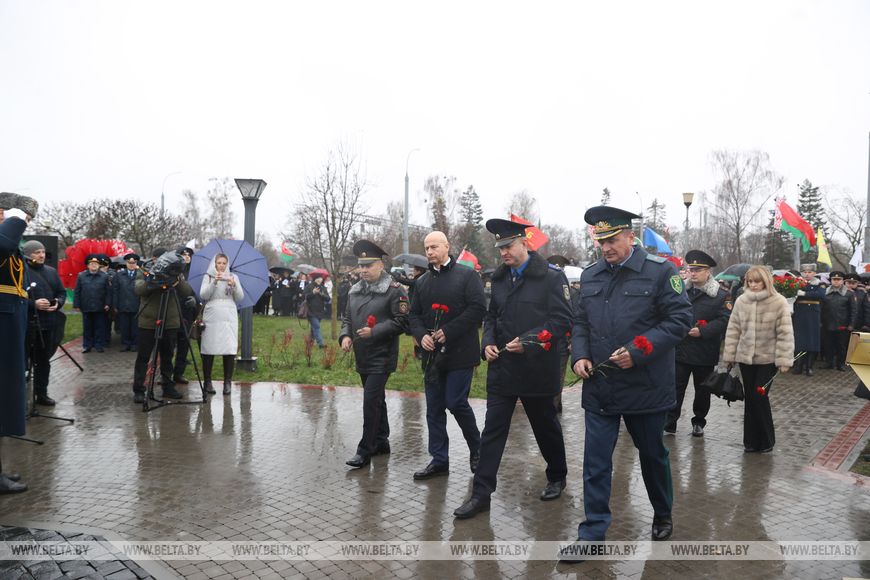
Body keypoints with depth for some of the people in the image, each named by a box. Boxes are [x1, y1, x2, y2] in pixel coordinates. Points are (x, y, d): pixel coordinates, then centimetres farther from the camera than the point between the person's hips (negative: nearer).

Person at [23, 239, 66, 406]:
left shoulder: (51, 271, 10)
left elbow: (62, 292, 16)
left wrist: (58, 303, -4)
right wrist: (33, 304, -22)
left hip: (48, 324, 6)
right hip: (27, 325, -6)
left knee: (43, 360, 14)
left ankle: (41, 394, 24)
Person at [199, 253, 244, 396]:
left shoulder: (233, 277, 14)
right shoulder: (208, 277, 10)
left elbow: (240, 298, 6)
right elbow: (203, 295, -3)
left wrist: (234, 285, -12)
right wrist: (214, 282, -15)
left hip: (229, 317, 1)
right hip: (211, 317, -1)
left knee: (230, 349, -7)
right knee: (209, 349, -2)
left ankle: (228, 382, 1)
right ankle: (207, 381, 9)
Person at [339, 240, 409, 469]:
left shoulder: (394, 290, -10)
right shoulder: (355, 290, 11)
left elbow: (403, 321, -15)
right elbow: (347, 317, 18)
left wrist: (374, 331, -21)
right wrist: (345, 335, -1)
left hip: (382, 357, -7)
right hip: (362, 357, 7)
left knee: (371, 401, -10)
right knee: (376, 399, 18)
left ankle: (365, 450, -3)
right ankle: (381, 441, 30)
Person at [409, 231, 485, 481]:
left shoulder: (467, 275, -3)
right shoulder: (421, 282, 14)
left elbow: (478, 308, -12)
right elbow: (414, 315, 15)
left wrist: (449, 332, -16)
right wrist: (421, 335, -6)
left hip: (460, 352, -5)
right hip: (432, 354, 6)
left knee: (456, 403, -7)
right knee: (434, 408, 7)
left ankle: (477, 450, 18)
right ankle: (439, 460, 17)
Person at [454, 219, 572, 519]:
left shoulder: (551, 277, -9)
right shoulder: (499, 278, 9)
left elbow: (562, 319, -14)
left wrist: (527, 342, -21)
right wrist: (488, 342, -1)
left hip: (537, 368, -4)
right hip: (502, 367, 4)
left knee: (545, 426, 14)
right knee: (492, 429, 2)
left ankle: (557, 477, 38)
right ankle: (481, 493, 6)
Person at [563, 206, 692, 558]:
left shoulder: (660, 271, -7)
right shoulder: (590, 276, 7)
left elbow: (680, 318, -11)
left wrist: (638, 351, -19)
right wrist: (579, 356, -2)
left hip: (646, 387, -3)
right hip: (599, 388, 3)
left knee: (652, 456, 17)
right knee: (595, 462, 3)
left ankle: (663, 516, 40)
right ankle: (592, 533, 12)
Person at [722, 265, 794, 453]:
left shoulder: (779, 303, -8)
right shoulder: (741, 301, 1)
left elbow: (785, 333, -8)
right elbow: (733, 329, 5)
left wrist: (784, 360, -11)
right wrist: (730, 355, 4)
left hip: (768, 358, -3)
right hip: (746, 358, 3)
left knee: (760, 397, -4)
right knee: (749, 398, 9)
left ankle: (766, 441, 14)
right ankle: (751, 440, 20)